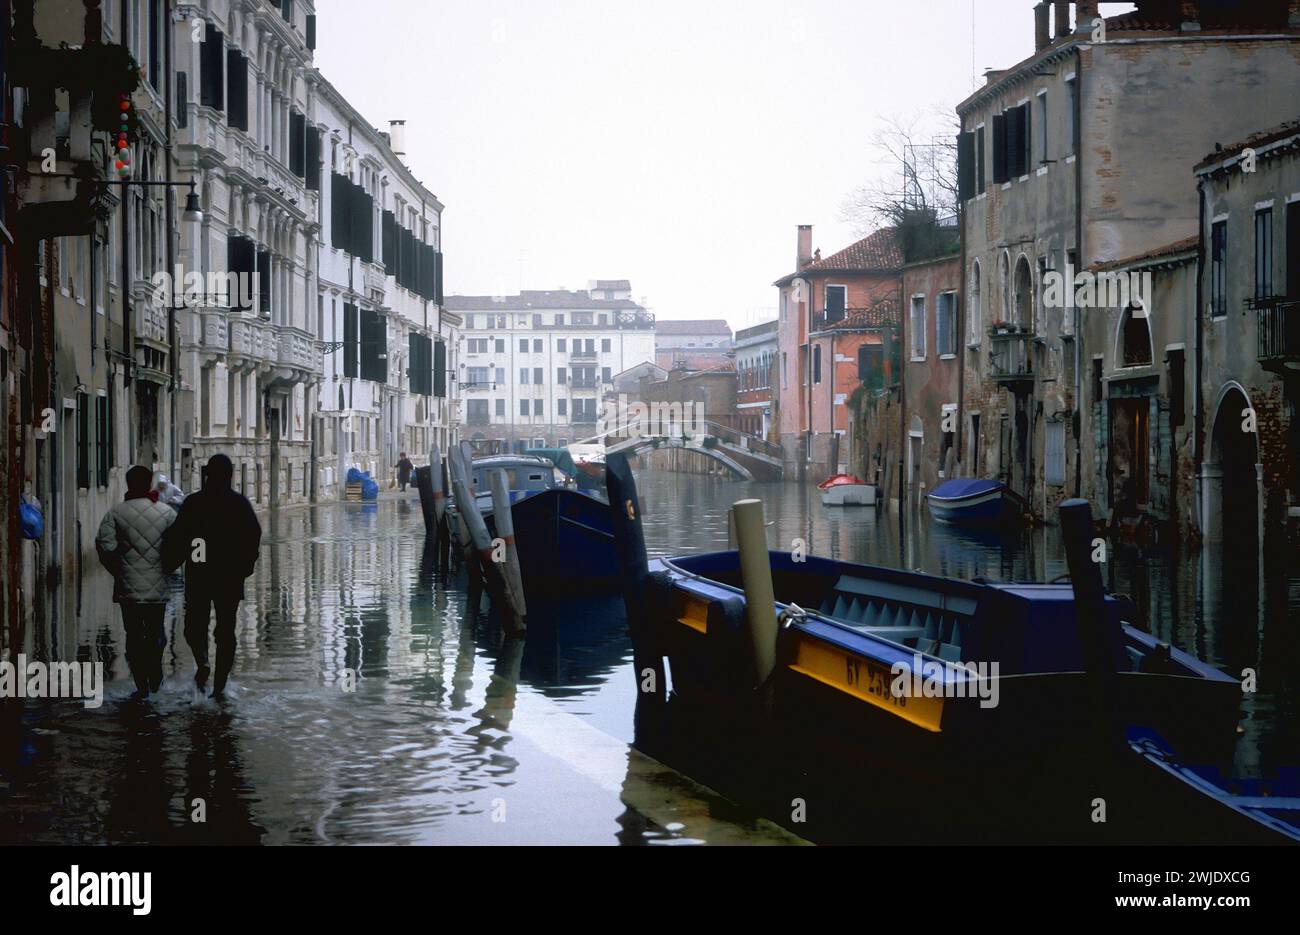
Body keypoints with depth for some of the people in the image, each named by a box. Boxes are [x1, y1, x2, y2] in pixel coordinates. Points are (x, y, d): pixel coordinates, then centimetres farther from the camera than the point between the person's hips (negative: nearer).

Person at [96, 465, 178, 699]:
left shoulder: (116, 513, -4)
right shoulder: (166, 512, -1)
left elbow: (105, 544, -10)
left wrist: (117, 570, 4)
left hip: (128, 587, -1)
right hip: (158, 587, 1)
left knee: (134, 635, 5)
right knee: (156, 631, 16)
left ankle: (142, 686, 3)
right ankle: (155, 677, 8)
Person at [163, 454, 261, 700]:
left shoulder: (193, 502, -4)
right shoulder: (240, 503, -1)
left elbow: (177, 538, -8)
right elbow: (254, 535, -4)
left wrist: (170, 565, 3)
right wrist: (246, 566, 6)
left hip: (199, 576, -1)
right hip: (231, 577, 1)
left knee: (195, 624, 12)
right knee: (226, 629, 9)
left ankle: (202, 662, -17)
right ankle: (220, 684, 7)